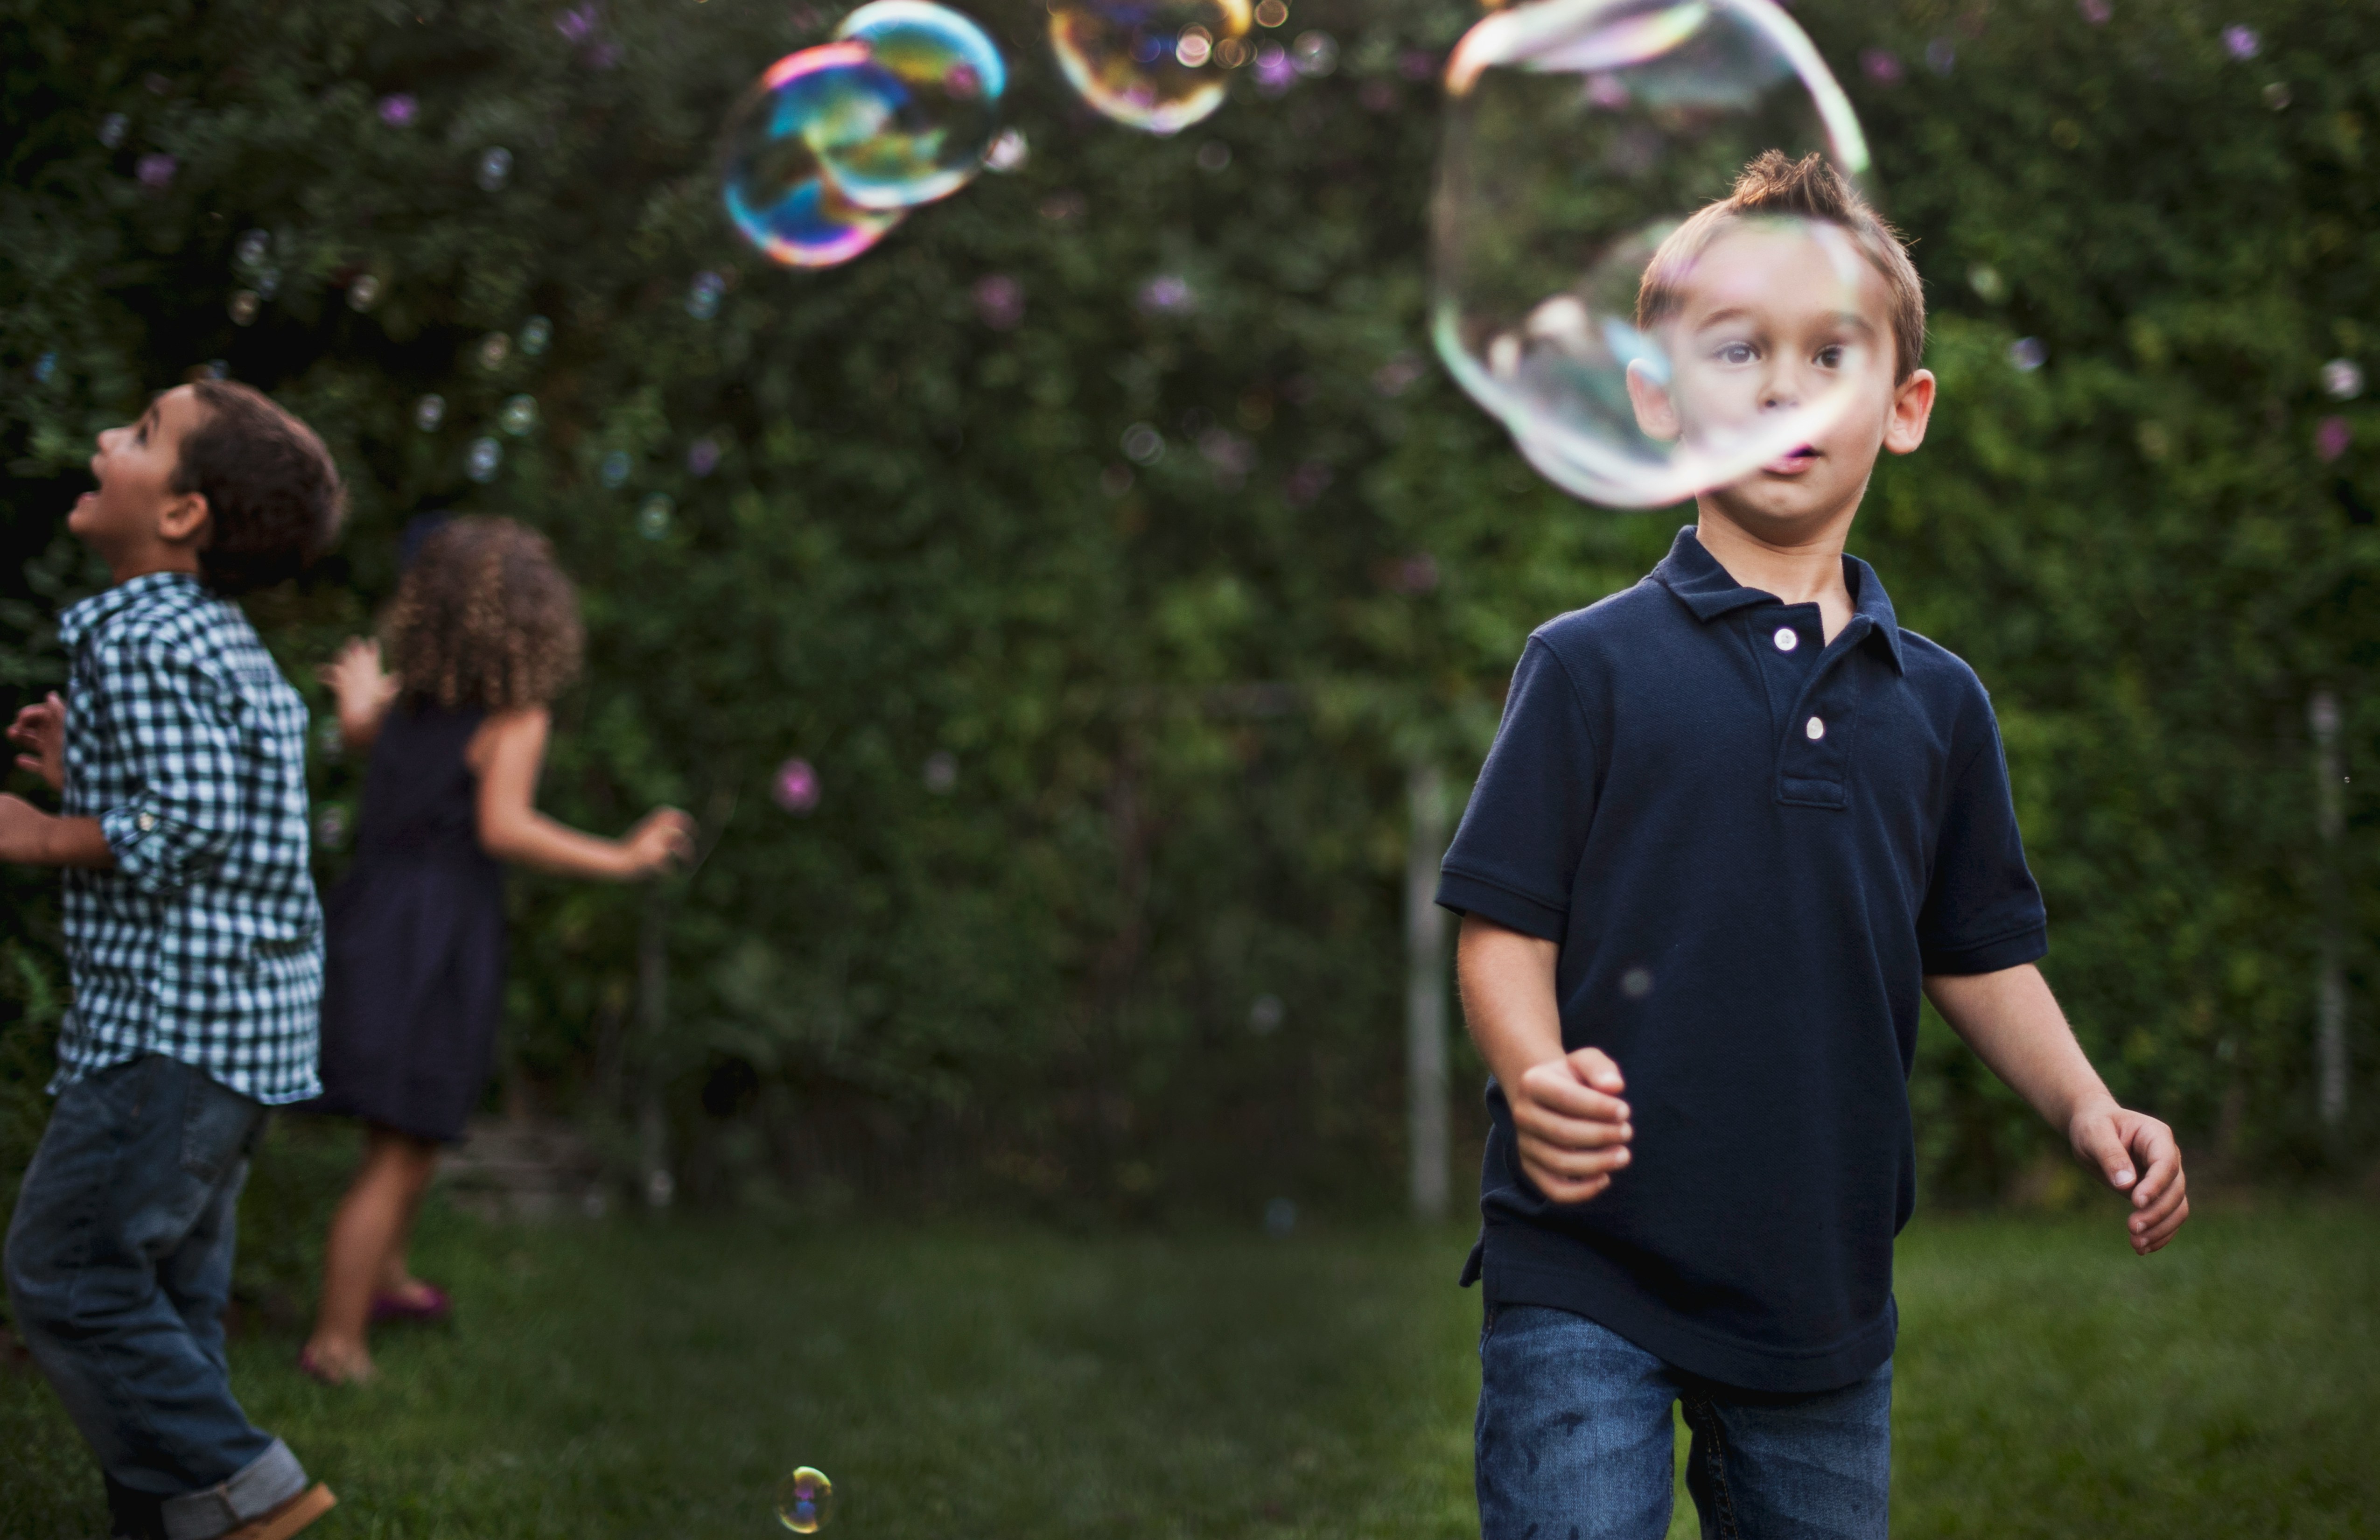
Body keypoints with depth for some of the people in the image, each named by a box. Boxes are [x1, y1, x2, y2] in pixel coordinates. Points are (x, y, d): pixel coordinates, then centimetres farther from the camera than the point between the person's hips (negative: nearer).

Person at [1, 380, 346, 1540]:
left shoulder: (136, 639, -14)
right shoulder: (222, 641, 17)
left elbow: (190, 828, -21)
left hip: (169, 1021, -10)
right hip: (248, 1017, 10)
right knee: (167, 1293, 14)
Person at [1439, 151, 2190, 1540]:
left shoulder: (1938, 700, 10)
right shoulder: (1590, 666, -3)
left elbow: (1979, 951, 17)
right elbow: (1504, 923, -6)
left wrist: (2086, 1107, 2)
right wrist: (1539, 1077, -25)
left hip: (1827, 1284, 4)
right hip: (1589, 1273, -4)